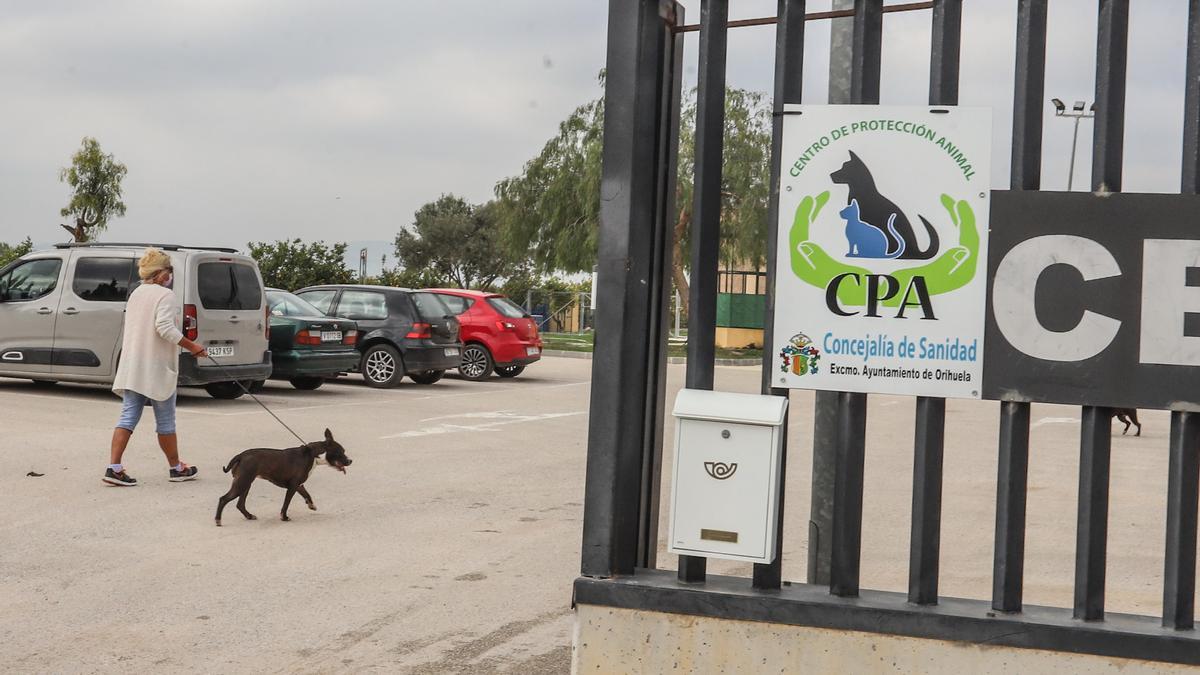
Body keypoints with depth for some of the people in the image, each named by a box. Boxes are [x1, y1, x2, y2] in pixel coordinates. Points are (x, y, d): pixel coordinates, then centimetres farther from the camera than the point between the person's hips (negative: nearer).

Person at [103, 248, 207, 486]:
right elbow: (165, 327, -24)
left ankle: (114, 467, -8)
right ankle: (176, 468, 19)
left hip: (131, 367, 7)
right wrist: (191, 346, -19)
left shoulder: (136, 294, 14)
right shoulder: (165, 295, -12)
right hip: (157, 368, -7)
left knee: (128, 417, 3)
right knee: (165, 421, 6)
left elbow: (134, 328, 18)